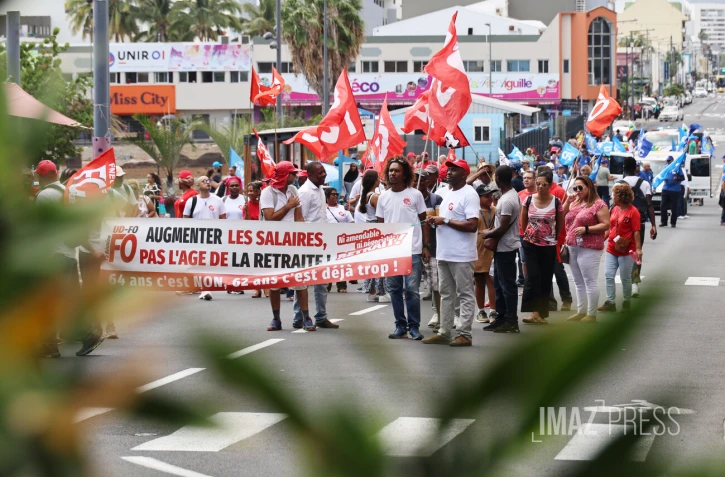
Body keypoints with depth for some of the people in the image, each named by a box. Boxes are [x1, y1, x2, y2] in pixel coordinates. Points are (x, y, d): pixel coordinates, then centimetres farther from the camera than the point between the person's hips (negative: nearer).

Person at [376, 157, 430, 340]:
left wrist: (426, 246, -3)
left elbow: (424, 221, 2)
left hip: (412, 251, -4)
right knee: (394, 290, 8)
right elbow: (380, 224, 13)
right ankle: (400, 326, 17)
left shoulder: (415, 195, -2)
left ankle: (414, 326, 7)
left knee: (412, 290, -3)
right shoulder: (383, 197, 8)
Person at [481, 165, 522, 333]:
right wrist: (492, 236, 7)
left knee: (507, 284, -4)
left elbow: (503, 228, -23)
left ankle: (511, 321, 2)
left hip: (505, 247, -10)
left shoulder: (506, 200, -22)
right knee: (499, 283, 15)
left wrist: (488, 234, -7)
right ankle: (502, 317, 22)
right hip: (503, 247, 10)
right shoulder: (513, 195, 9)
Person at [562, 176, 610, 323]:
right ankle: (581, 311, 19)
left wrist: (586, 229, -20)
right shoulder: (575, 203, 16)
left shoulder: (599, 204, -7)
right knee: (579, 282, 13)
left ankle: (592, 315, -4)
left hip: (589, 249, -8)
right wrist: (567, 201, 3)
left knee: (590, 282, -7)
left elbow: (606, 225, -12)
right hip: (573, 248, 8)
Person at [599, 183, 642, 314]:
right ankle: (610, 302, 6)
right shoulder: (615, 209, 9)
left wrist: (638, 248, -16)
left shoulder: (633, 211, -11)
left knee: (625, 278, 4)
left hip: (626, 251, -7)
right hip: (611, 249, 7)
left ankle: (626, 302, 17)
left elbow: (636, 231, -13)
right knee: (608, 276, 1)